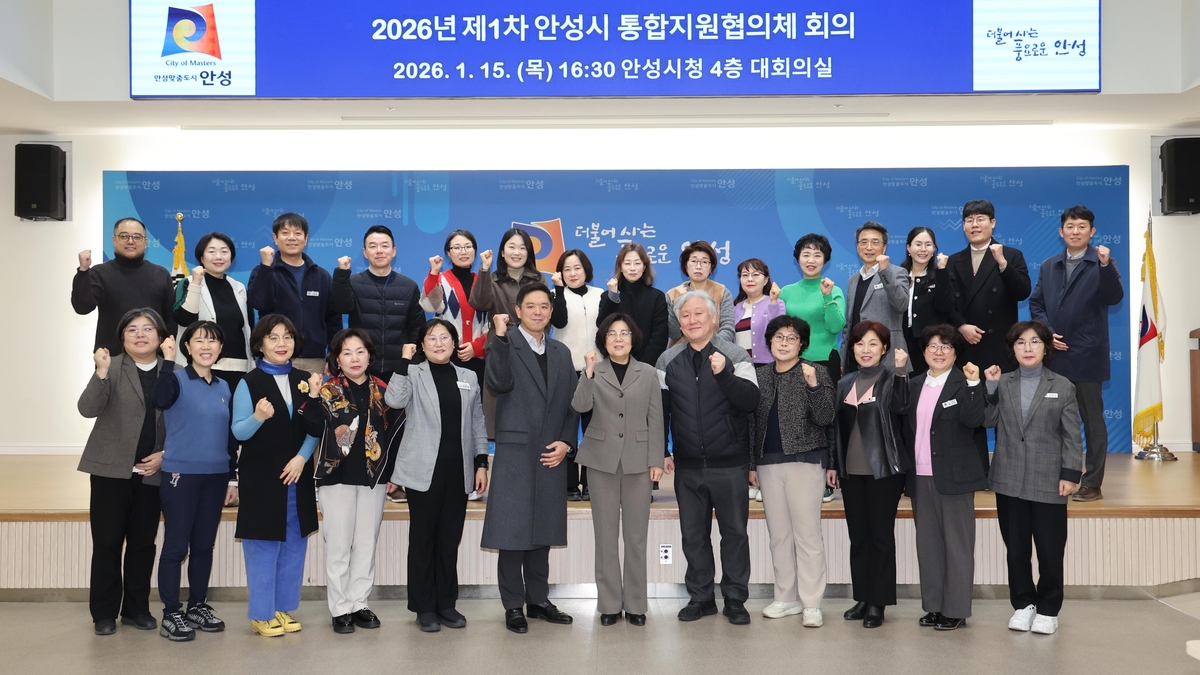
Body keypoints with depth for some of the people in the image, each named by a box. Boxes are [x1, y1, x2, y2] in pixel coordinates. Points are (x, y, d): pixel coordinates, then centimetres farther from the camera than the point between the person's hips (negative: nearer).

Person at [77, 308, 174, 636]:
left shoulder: (173, 372, 3)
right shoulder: (112, 368, -4)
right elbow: (88, 409, -17)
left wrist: (165, 454, -8)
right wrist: (101, 373, -30)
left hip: (152, 471, 2)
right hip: (111, 470, -2)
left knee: (143, 543, 9)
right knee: (107, 543, 2)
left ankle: (136, 608, 21)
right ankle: (105, 613, 14)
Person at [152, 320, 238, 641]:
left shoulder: (224, 387, 10)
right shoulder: (176, 380, -5)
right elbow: (160, 401, -29)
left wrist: (232, 477, 14)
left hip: (215, 477, 5)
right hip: (181, 475, -5)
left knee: (204, 545, 12)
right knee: (176, 546, -1)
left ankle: (198, 606, 24)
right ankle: (171, 614, 8)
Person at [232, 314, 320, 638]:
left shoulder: (305, 380, 8)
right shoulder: (250, 382, -3)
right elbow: (238, 432, -9)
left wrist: (302, 458, -9)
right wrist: (257, 417, -29)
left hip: (298, 476, 4)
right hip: (261, 477, -4)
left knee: (294, 543, 9)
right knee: (263, 544, 2)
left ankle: (285, 607, 21)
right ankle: (262, 614, 12)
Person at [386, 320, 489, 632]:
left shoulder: (468, 378, 12)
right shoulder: (413, 373, 2)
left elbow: (477, 423, 13)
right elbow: (393, 400, -18)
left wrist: (481, 463, 8)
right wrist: (404, 361, -17)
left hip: (458, 471, 3)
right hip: (424, 471, -3)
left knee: (451, 538, 8)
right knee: (423, 538, 3)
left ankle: (447, 603, 19)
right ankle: (424, 607, 13)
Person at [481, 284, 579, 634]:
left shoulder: (561, 352, 15)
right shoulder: (505, 346, -2)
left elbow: (571, 403, 14)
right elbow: (499, 383, -21)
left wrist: (566, 442, 1)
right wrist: (500, 335, -24)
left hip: (551, 456, 5)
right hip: (515, 452, -5)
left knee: (542, 532, 12)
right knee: (512, 533, -1)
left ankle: (539, 599, 24)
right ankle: (513, 606, 11)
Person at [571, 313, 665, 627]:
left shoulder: (648, 373, 8)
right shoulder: (594, 371, 5)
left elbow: (655, 419, 6)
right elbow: (581, 406, -12)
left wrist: (656, 460, 0)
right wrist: (589, 372, -21)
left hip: (637, 460, 0)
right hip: (602, 459, 0)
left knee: (636, 535, 3)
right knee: (605, 534, 4)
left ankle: (635, 604, 13)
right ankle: (609, 604, 12)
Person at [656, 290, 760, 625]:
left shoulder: (735, 356, -3)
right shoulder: (668, 361, 5)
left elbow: (751, 401, -13)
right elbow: (660, 409, 8)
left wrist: (724, 374, -27)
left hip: (730, 464, -2)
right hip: (688, 466, 3)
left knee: (735, 532, 5)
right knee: (693, 534, 11)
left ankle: (735, 600, 18)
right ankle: (700, 597, 24)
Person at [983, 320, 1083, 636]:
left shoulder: (1062, 386, 4)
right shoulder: (1001, 383, 8)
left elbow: (1072, 435, 0)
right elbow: (987, 421, -3)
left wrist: (1070, 474, -7)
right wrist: (989, 387, -11)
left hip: (1048, 481, -2)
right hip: (1010, 480, 2)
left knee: (1050, 550, 3)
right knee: (1016, 548, 9)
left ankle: (1048, 609, 17)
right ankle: (1023, 604, 22)